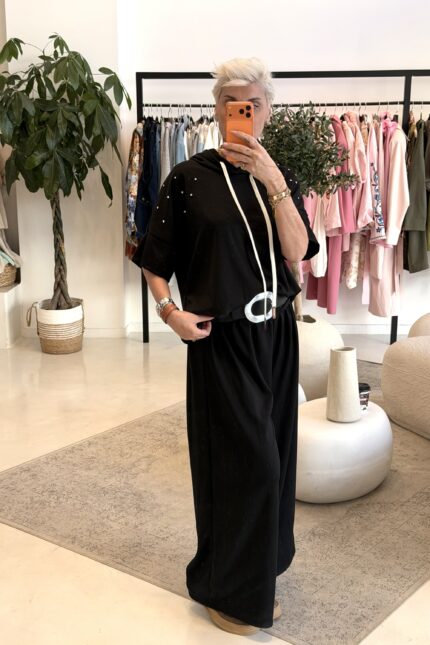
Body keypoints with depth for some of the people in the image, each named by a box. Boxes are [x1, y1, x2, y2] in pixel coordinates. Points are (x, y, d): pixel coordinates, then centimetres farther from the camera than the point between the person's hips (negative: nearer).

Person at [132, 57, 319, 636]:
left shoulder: (282, 179, 5)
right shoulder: (190, 178, -6)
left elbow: (297, 251, -11)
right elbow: (155, 261, -1)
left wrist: (272, 180, -19)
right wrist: (170, 310, -16)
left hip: (275, 334, 5)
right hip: (222, 339, -5)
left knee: (271, 451, 12)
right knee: (242, 457, -3)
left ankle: (260, 565, 32)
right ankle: (228, 589, 16)